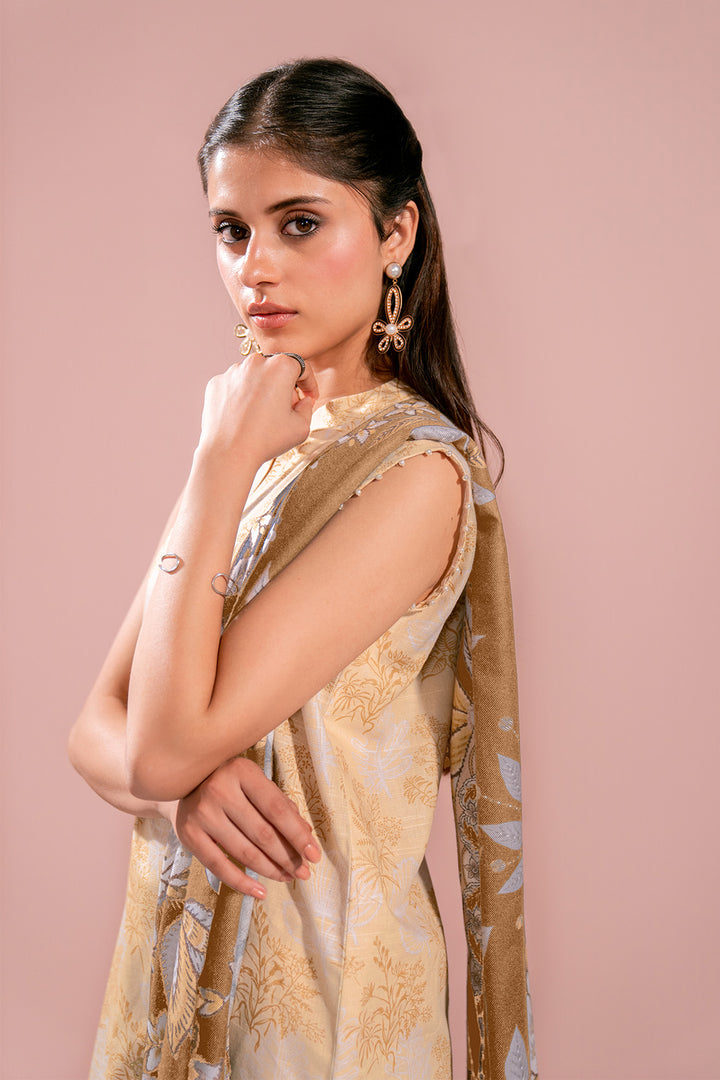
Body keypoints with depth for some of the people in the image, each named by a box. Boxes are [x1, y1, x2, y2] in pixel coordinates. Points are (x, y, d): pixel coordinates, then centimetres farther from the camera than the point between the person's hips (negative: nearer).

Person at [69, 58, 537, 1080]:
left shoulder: (417, 469, -21)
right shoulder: (256, 440, 2)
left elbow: (166, 744, -25)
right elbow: (97, 728, 0)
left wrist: (223, 460, -22)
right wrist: (177, 786, -21)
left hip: (309, 981, -6)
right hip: (182, 948, 6)